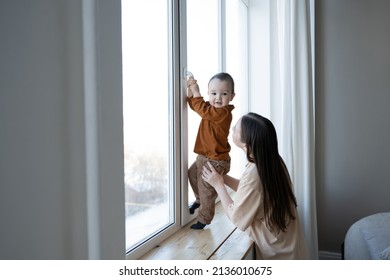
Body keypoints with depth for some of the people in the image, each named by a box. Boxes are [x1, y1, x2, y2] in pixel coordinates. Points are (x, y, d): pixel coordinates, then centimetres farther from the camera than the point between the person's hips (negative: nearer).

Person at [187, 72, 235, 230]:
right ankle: (199, 200, 51)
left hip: (215, 161, -10)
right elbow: (194, 104, 11)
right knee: (192, 174, 29)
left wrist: (196, 92, -19)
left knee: (206, 190, 4)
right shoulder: (212, 108, 3)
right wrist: (191, 90, -6)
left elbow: (202, 109, -30)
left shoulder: (223, 112, -25)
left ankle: (203, 219, 24)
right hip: (203, 156, 10)